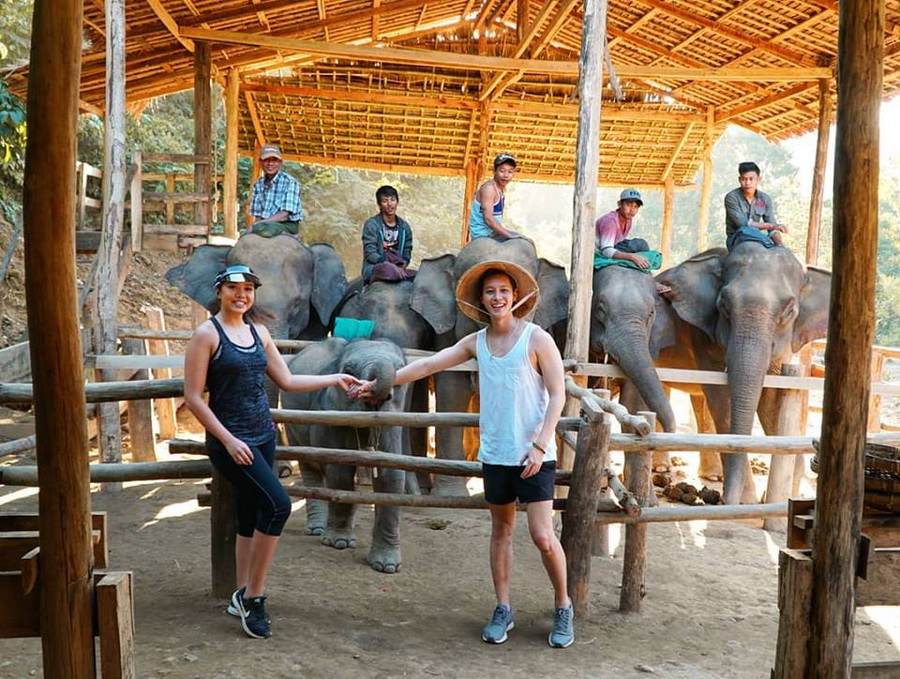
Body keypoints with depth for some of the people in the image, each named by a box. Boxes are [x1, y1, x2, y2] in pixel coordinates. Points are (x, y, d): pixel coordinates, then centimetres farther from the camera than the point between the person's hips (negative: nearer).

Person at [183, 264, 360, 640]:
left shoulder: (258, 332, 10)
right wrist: (228, 440, -16)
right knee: (278, 503, -18)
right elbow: (193, 397, -11)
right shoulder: (207, 334, -8)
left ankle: (243, 597, 27)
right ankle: (252, 595, -2)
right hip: (230, 440, -7)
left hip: (263, 436, 7)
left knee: (251, 516, 12)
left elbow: (288, 381, 16)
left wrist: (334, 379, 13)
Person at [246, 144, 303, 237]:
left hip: (287, 225, -6)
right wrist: (256, 224, -13)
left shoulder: (290, 182, -8)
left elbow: (285, 214, -14)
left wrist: (256, 225, -19)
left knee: (264, 228, -36)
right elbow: (257, 215, 12)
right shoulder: (258, 184, 10)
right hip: (264, 223, 6)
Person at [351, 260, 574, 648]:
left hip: (534, 455, -4)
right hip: (495, 454, 5)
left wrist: (539, 446, -16)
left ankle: (563, 607, 17)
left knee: (542, 535, -5)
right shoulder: (476, 342, 6)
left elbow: (557, 395, -8)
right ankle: (503, 611, 25)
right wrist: (379, 383, 7)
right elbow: (427, 365, 9)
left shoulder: (537, 339, -7)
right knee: (501, 531, 12)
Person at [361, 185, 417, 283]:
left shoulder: (404, 226, 12)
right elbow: (370, 254, -11)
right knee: (388, 270, -39)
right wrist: (391, 266, -26)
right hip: (374, 270, -5)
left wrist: (401, 267, -12)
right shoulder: (371, 224, -3)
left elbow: (406, 256, 13)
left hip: (398, 268, 5)